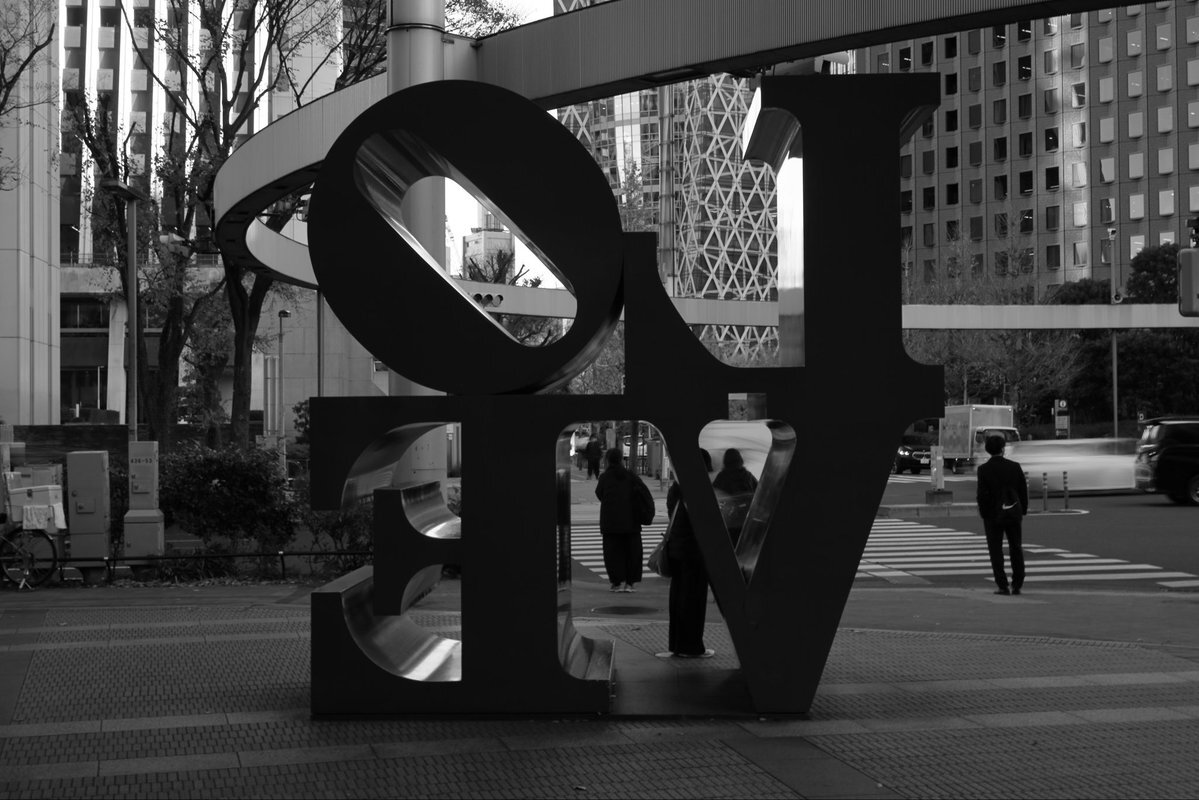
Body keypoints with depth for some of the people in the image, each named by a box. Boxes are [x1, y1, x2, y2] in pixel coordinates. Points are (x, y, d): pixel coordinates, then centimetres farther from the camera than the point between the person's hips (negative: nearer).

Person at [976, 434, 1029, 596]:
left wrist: (983, 515, -2)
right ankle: (1017, 585, 13)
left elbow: (982, 495, -13)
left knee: (996, 552, 5)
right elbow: (1023, 491, 1)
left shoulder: (984, 469, -10)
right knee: (1016, 549, 14)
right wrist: (1022, 512, 11)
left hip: (993, 515, -2)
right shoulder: (1014, 466, -2)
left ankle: (1003, 586, 1)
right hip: (1014, 513, 3)